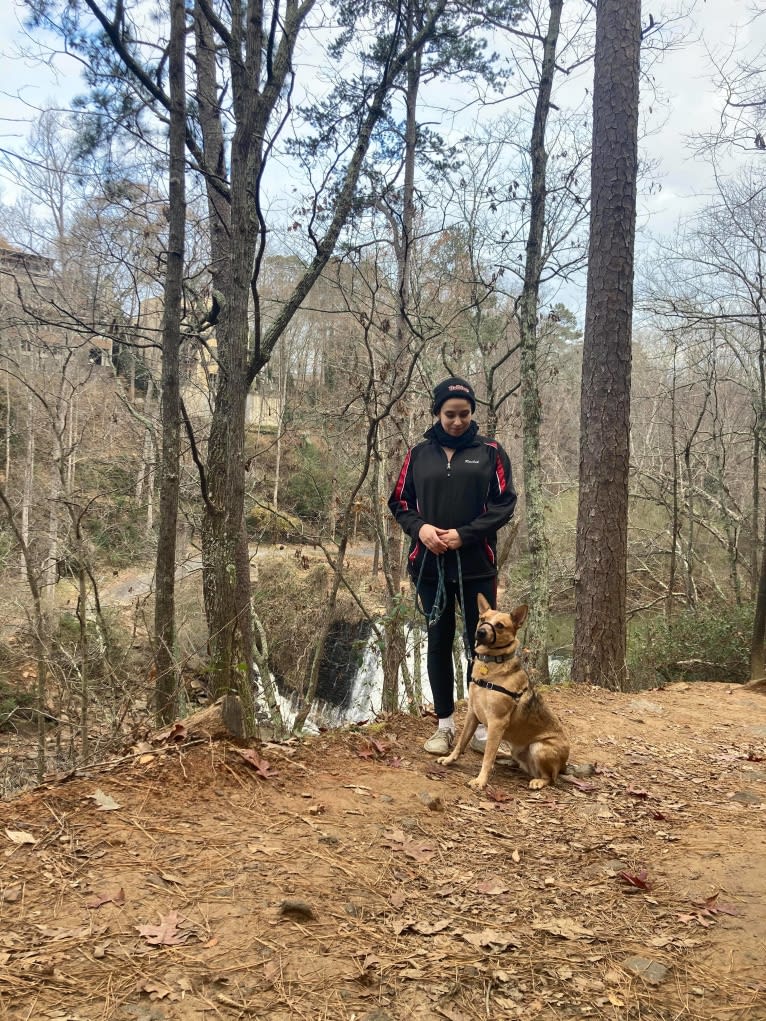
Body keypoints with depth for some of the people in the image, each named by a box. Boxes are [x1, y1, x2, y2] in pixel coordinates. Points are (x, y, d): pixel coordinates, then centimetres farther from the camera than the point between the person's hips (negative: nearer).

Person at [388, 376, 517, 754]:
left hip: (476, 566, -2)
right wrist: (419, 527, -11)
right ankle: (445, 724, 21)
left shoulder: (490, 452, 1)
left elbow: (504, 504, -3)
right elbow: (399, 502, 10)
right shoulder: (419, 454, 7)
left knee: (480, 644, 3)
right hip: (429, 565, 2)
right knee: (438, 642, 9)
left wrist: (465, 534, -14)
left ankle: (481, 726, 14)